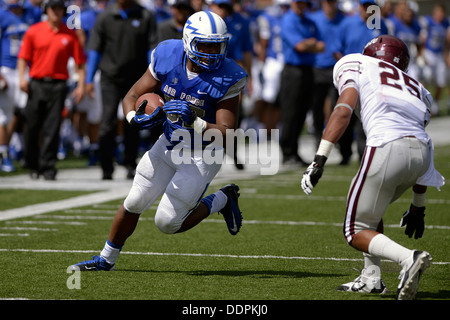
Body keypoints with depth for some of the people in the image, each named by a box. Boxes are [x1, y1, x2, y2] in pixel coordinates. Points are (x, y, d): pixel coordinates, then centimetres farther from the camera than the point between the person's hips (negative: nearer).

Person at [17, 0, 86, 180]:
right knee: (32, 126, 2)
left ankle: (47, 168, -4)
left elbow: (80, 62, 7)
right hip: (36, 85, 1)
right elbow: (23, 57, 6)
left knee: (52, 129, -6)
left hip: (58, 85, 0)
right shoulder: (34, 31, 7)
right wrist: (22, 77, -8)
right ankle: (33, 166, 17)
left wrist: (81, 86, -2)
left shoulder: (70, 35, 7)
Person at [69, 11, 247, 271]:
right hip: (170, 144, 4)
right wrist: (136, 118, -26)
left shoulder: (226, 78, -23)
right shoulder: (168, 58, -12)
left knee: (167, 223, -5)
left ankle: (221, 201, 18)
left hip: (203, 154, -4)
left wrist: (194, 123, -39)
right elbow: (132, 96, -4)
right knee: (133, 204, 8)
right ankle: (106, 259, 30)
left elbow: (226, 134, -23)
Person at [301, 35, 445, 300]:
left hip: (388, 147, -6)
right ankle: (372, 278, 20)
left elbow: (343, 110, -2)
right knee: (370, 210, 30)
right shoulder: (415, 87, 32)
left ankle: (409, 259, -19)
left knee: (357, 232, 5)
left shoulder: (358, 65, 19)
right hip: (422, 151, 6)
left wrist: (320, 159, -8)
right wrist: (418, 207, 39)